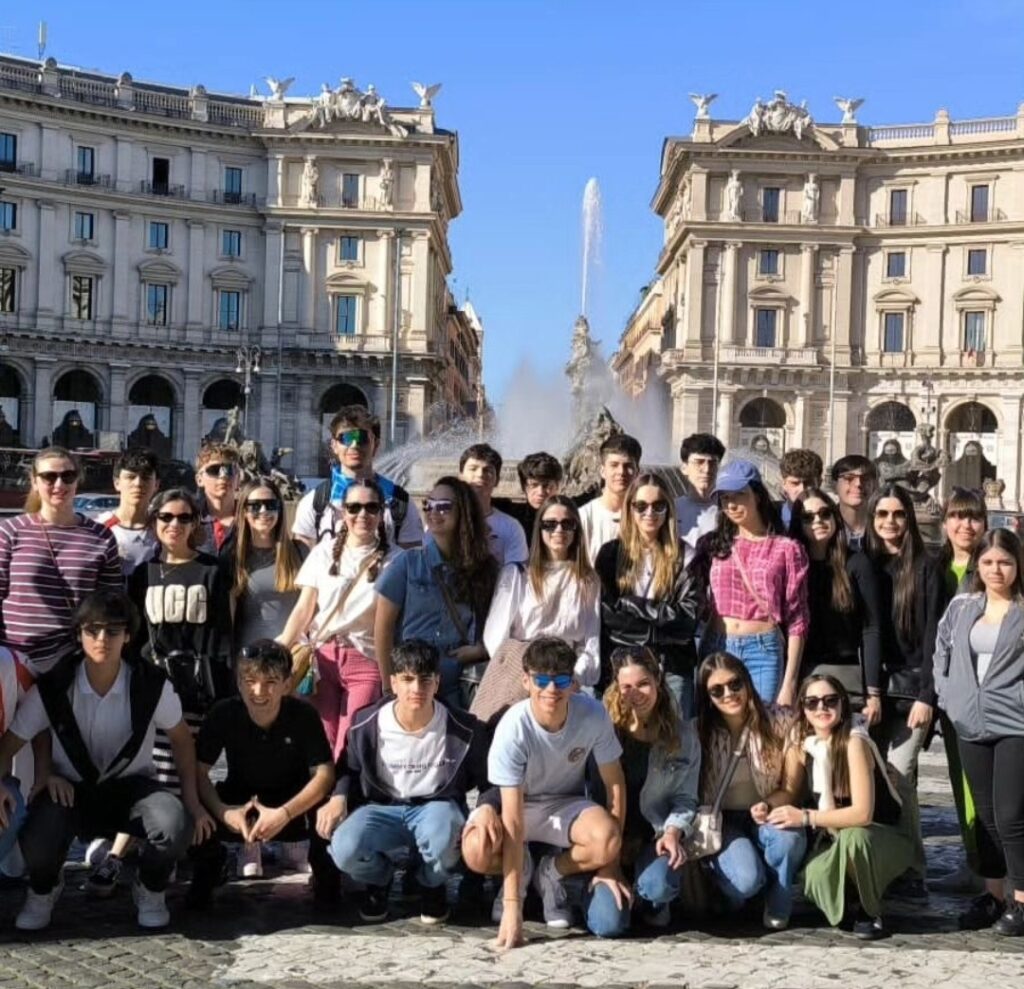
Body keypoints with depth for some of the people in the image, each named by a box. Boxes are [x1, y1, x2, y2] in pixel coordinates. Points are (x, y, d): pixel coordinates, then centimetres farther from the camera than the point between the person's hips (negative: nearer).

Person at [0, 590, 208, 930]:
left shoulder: (152, 685, -15)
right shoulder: (51, 688, -14)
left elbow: (180, 739, 2)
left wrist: (192, 801, -3)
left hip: (131, 786, 0)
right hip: (70, 788, 0)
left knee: (176, 826, -33)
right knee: (35, 840, -33)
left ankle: (150, 890, 5)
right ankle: (43, 890, 10)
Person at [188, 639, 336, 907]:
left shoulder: (304, 715, -21)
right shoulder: (223, 714, -18)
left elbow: (324, 774, -23)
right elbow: (199, 770, -18)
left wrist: (284, 814, -35)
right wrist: (223, 812, -34)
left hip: (294, 803, -1)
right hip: (239, 801, 1)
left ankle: (324, 873, 0)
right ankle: (206, 872, 6)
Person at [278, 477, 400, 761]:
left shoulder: (394, 560, -1)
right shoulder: (324, 552, 7)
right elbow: (304, 608, 7)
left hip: (366, 660, -2)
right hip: (322, 657, 2)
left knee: (348, 748, -9)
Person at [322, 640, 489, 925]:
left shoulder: (464, 730, -11)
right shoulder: (366, 725, -8)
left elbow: (488, 781, 3)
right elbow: (349, 770, 12)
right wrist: (339, 797, -9)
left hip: (436, 806, -1)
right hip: (382, 808, 1)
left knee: (441, 839, -39)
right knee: (344, 849, -31)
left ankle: (431, 885, 2)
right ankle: (378, 878, 11)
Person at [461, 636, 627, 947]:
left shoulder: (593, 715, -24)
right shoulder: (513, 727, -31)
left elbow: (615, 783, -10)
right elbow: (513, 821, -33)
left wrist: (611, 861, -12)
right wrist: (512, 907, -35)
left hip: (566, 803, 2)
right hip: (515, 802, -1)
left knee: (606, 840, -32)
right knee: (477, 851, -33)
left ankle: (552, 874, 3)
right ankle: (520, 871, 5)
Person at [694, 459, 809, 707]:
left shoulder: (786, 549, 1)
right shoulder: (713, 545, 9)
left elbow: (796, 621, 0)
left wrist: (789, 682, -4)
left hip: (763, 651, -2)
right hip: (716, 649, 2)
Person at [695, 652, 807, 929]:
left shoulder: (779, 722, -8)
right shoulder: (698, 731, -9)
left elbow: (789, 789, -3)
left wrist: (767, 805, -24)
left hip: (764, 819, 2)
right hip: (721, 823, -2)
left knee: (791, 837, -34)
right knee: (746, 880, -31)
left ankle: (777, 908, -4)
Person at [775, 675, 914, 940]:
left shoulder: (854, 743, -25)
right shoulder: (802, 744, -6)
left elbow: (862, 813, -31)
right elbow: (790, 794, -2)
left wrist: (806, 817, -30)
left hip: (886, 836, -4)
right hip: (836, 837, 4)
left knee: (853, 837, -38)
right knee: (817, 879, -28)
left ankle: (870, 911, -10)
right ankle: (851, 901, 8)